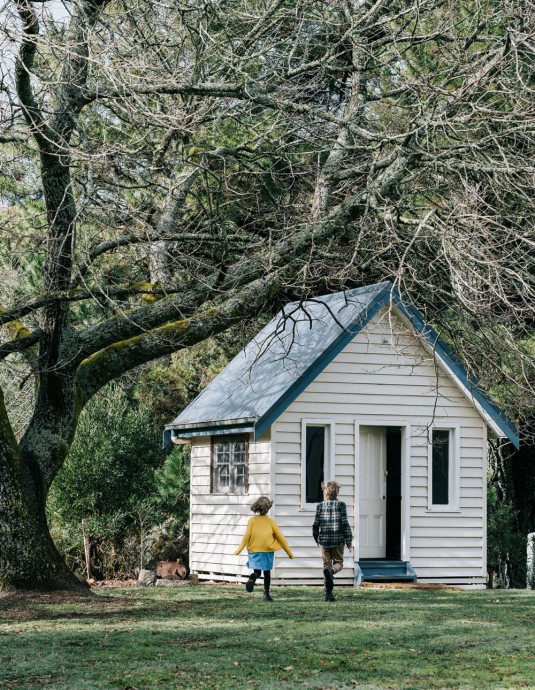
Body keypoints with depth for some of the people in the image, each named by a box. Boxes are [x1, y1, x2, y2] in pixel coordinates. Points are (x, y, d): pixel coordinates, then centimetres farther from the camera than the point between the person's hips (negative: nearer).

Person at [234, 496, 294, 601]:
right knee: (267, 572, 11)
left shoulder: (252, 520, -1)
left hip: (254, 550, 0)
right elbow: (280, 537, 2)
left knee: (257, 571, 10)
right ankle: (266, 594, 4)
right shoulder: (270, 521, -1)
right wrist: (289, 552, 8)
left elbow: (247, 536, -5)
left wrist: (239, 549, 3)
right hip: (268, 550, 0)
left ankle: (253, 577, -25)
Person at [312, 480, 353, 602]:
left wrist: (316, 539, 21)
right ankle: (331, 571, -24)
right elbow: (345, 524, -7)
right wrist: (348, 542, -2)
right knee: (338, 562, 13)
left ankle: (328, 593, 3)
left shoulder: (320, 506, 3)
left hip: (324, 540, 2)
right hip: (338, 540, -2)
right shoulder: (341, 505, -3)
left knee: (326, 564, 10)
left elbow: (316, 524, 4)